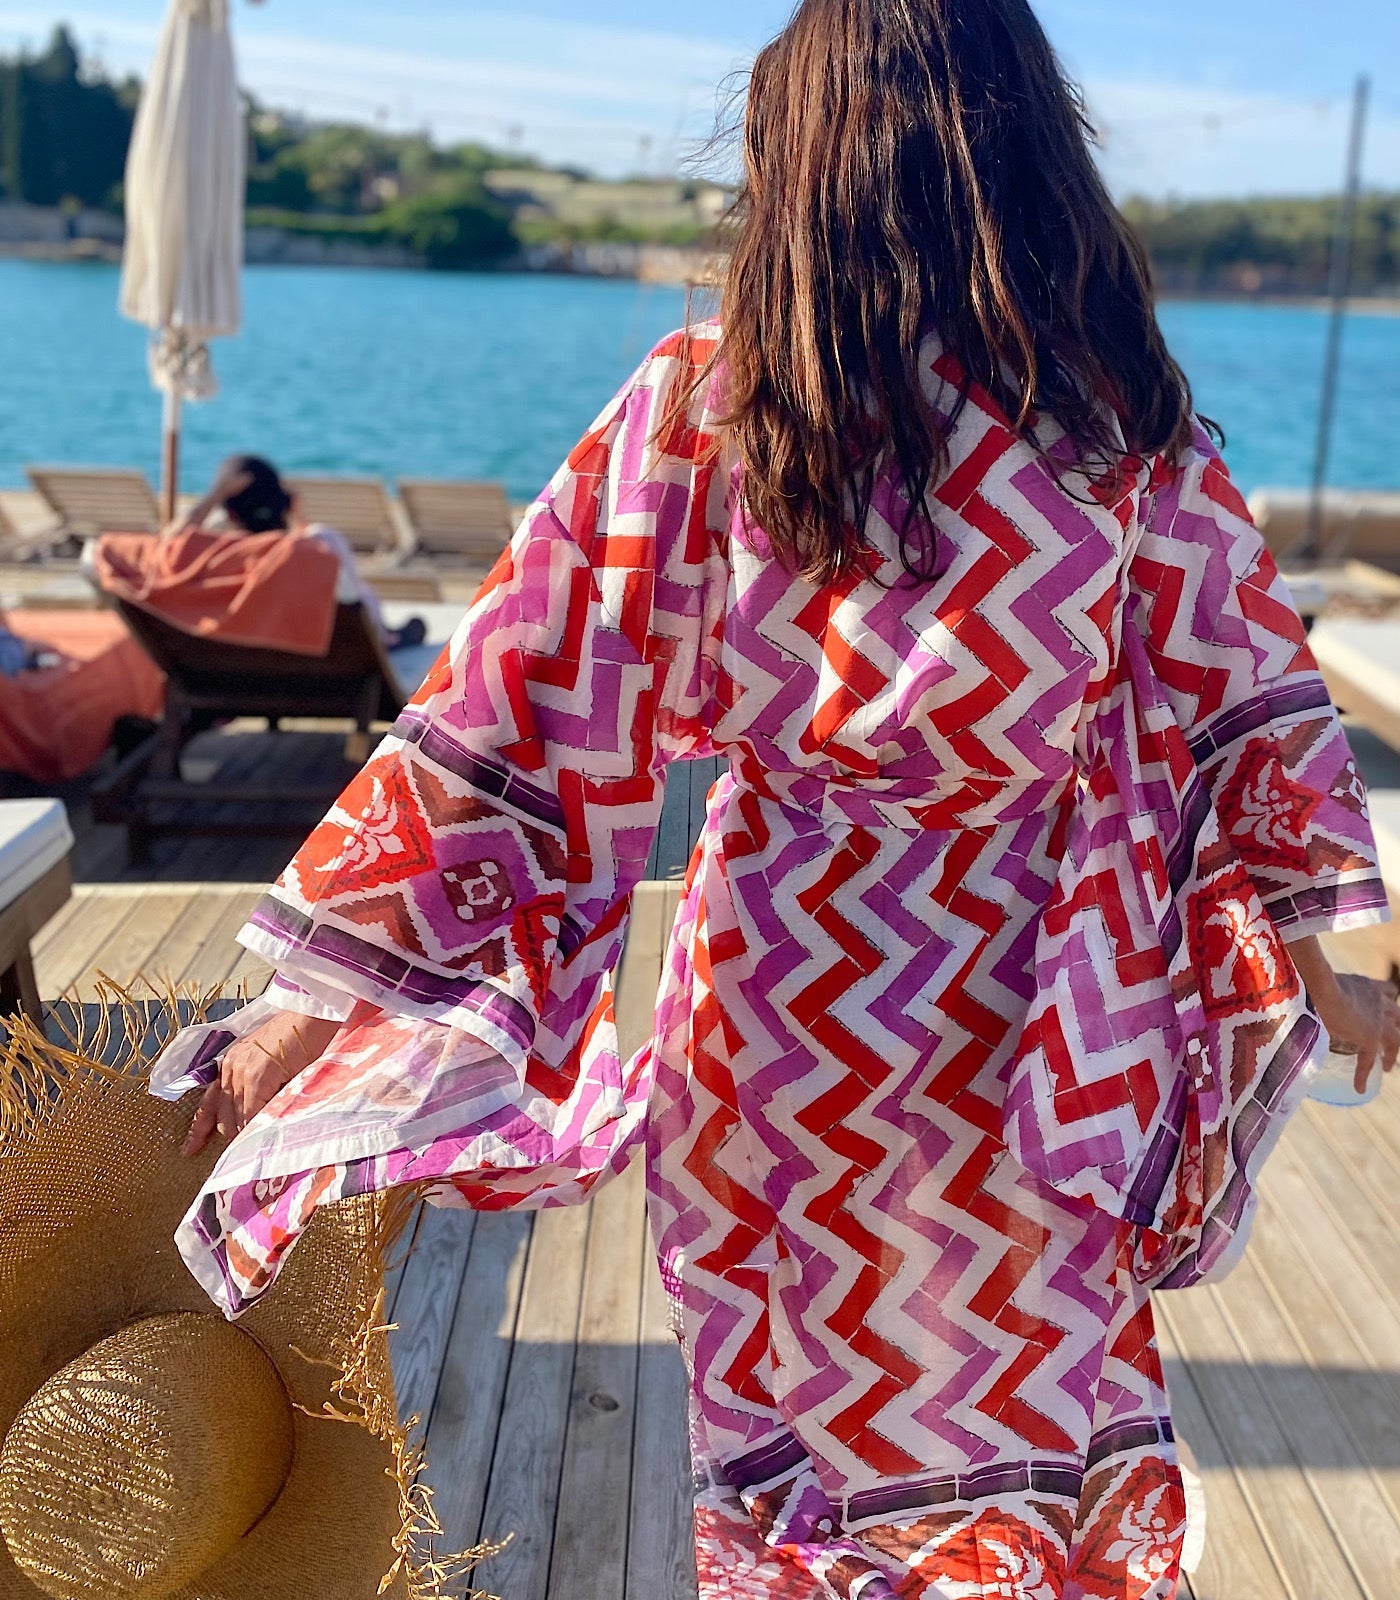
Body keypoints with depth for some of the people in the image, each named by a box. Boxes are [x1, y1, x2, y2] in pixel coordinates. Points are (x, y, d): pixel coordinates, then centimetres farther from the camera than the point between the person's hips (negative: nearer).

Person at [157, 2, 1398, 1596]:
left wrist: (319, 993, -9)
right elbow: (1249, 701, 1)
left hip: (786, 994, -1)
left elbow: (518, 707, -15)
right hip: (1037, 1021, 1)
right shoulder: (1125, 415, -7)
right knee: (1034, 1387, 25)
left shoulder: (701, 405, -13)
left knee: (804, 1398, 24)